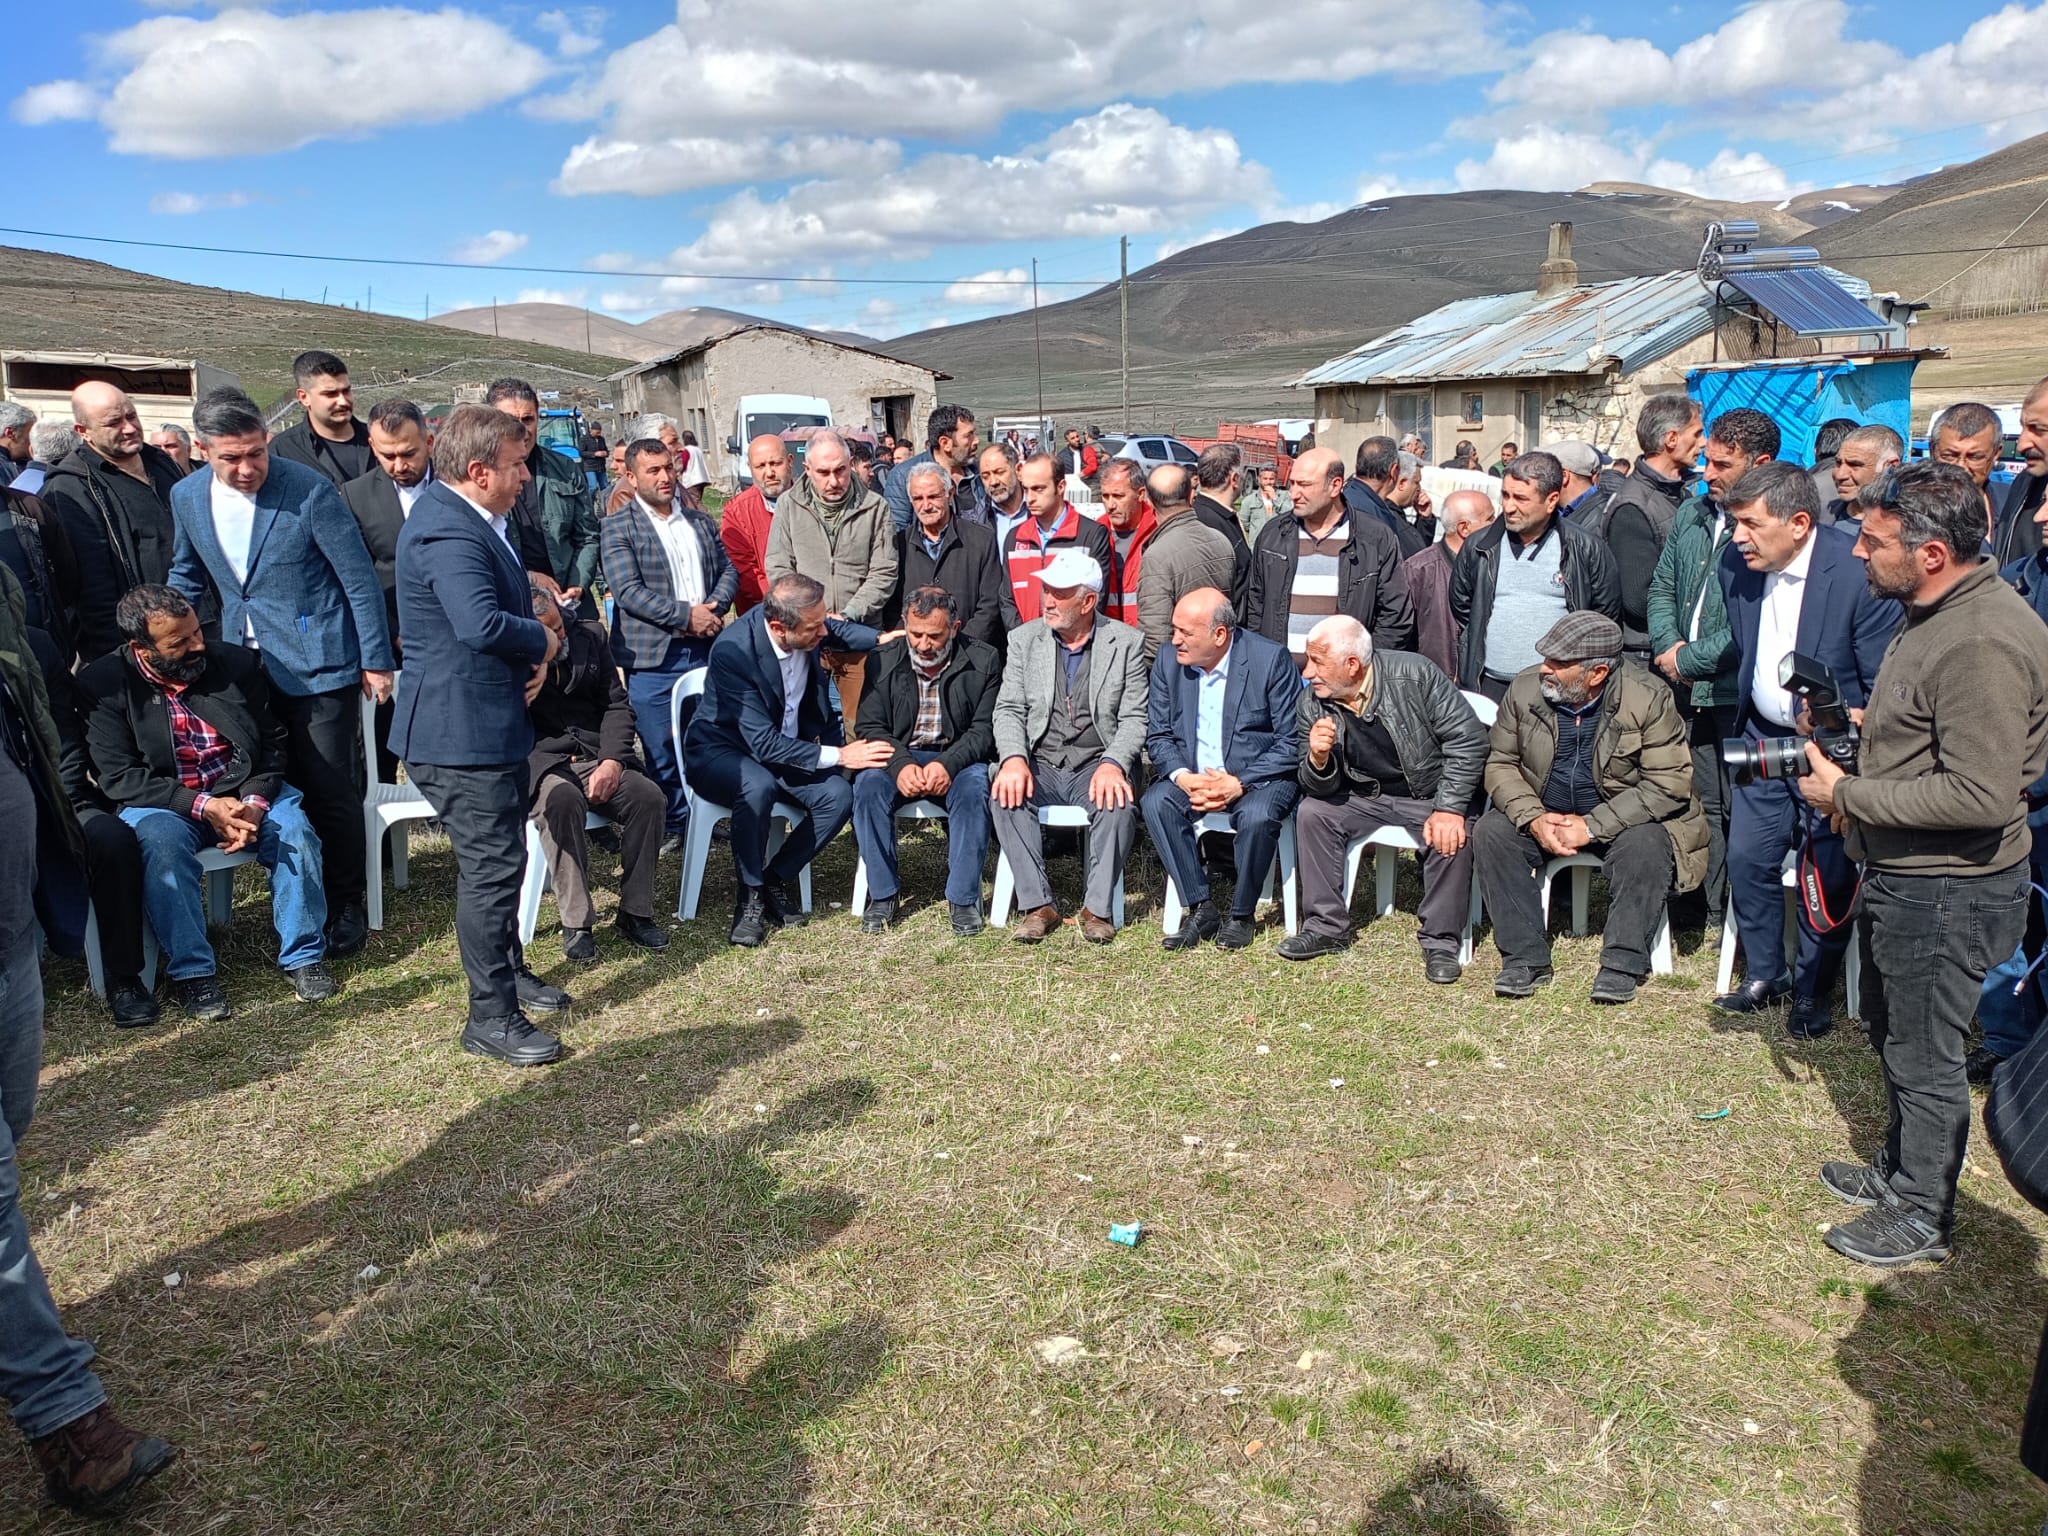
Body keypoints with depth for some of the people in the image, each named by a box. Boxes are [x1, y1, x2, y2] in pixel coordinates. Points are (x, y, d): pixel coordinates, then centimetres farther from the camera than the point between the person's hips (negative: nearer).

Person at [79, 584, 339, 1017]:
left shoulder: (236, 664, -1)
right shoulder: (104, 684, -8)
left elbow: (272, 742, 3)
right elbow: (118, 777, -12)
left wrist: (255, 802, -15)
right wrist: (202, 805, -22)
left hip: (246, 792, 2)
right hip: (164, 803, -2)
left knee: (295, 828, -26)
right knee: (162, 841, -34)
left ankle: (304, 956, -12)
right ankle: (190, 970, -20)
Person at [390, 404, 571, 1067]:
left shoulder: (465, 518, 11)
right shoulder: (447, 530, -24)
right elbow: (483, 623, -36)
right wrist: (542, 640, -18)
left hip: (490, 721, 11)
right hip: (462, 731, -11)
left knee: (500, 856, 23)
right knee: (493, 864, -4)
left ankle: (507, 967, 41)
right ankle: (491, 1018, 6)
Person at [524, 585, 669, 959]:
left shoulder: (590, 635, 9)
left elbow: (617, 704, 8)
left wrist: (612, 761, -8)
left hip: (598, 758, 4)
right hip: (541, 762, -4)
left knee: (647, 795, -24)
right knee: (562, 799, -37)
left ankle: (634, 913, -12)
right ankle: (576, 923, -26)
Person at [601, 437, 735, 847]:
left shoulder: (699, 521, 14)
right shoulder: (619, 527, -3)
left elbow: (728, 570, 15)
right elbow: (628, 591, -12)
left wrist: (713, 607, -5)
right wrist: (686, 615, -16)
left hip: (705, 649, 4)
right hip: (653, 658, -4)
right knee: (661, 750, 2)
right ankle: (674, 825, 14)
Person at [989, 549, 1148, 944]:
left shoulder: (1126, 642, 4)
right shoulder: (1024, 639, 10)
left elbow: (1134, 718, -1)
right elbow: (1008, 709, 4)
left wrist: (1113, 764, -20)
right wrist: (1014, 758, -16)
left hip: (1097, 766, -2)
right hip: (1040, 766, 2)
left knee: (1119, 801, -34)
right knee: (1005, 792, -30)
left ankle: (1098, 908, -19)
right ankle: (1037, 905, -21)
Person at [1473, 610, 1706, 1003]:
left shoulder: (1649, 699, -17)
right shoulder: (1524, 690, -8)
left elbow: (1668, 784, -19)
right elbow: (1501, 764, -1)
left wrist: (1592, 826, -25)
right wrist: (1533, 818, -20)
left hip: (1622, 820, -3)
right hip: (1543, 817, 3)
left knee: (1647, 846, -33)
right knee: (1490, 832, -21)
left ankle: (1622, 964, -18)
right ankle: (1525, 958, -16)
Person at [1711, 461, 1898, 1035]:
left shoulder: (1859, 572, -22)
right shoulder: (1737, 565, -4)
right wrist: (1746, 724, 12)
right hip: (1763, 739, 5)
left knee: (1825, 873, 4)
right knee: (1748, 858, 7)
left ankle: (1812, 992, 24)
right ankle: (1763, 976, 27)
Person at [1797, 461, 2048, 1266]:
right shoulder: (1934, 613, 5)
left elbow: (1982, 795, -31)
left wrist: (1847, 793, -23)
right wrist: (1869, 726, 3)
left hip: (1948, 890, -10)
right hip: (1902, 874, 10)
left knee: (1924, 1056, 7)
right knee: (1890, 1030, 25)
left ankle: (1923, 1215, 26)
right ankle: (1898, 1169, 44)